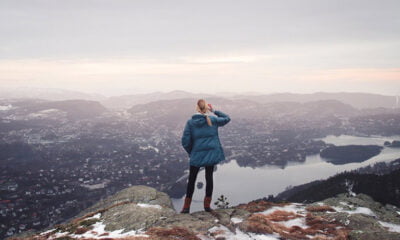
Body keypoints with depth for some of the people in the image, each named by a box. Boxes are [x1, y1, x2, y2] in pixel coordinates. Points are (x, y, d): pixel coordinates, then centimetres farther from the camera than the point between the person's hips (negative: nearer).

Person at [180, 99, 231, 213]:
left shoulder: (190, 122, -6)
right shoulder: (213, 120, -3)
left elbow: (185, 141, -8)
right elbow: (227, 118, 15)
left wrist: (190, 152, 7)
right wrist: (214, 111, 13)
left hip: (196, 156, -1)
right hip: (212, 155, 1)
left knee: (191, 180, 11)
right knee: (209, 178, 14)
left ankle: (186, 206, 16)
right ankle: (207, 205, 19)